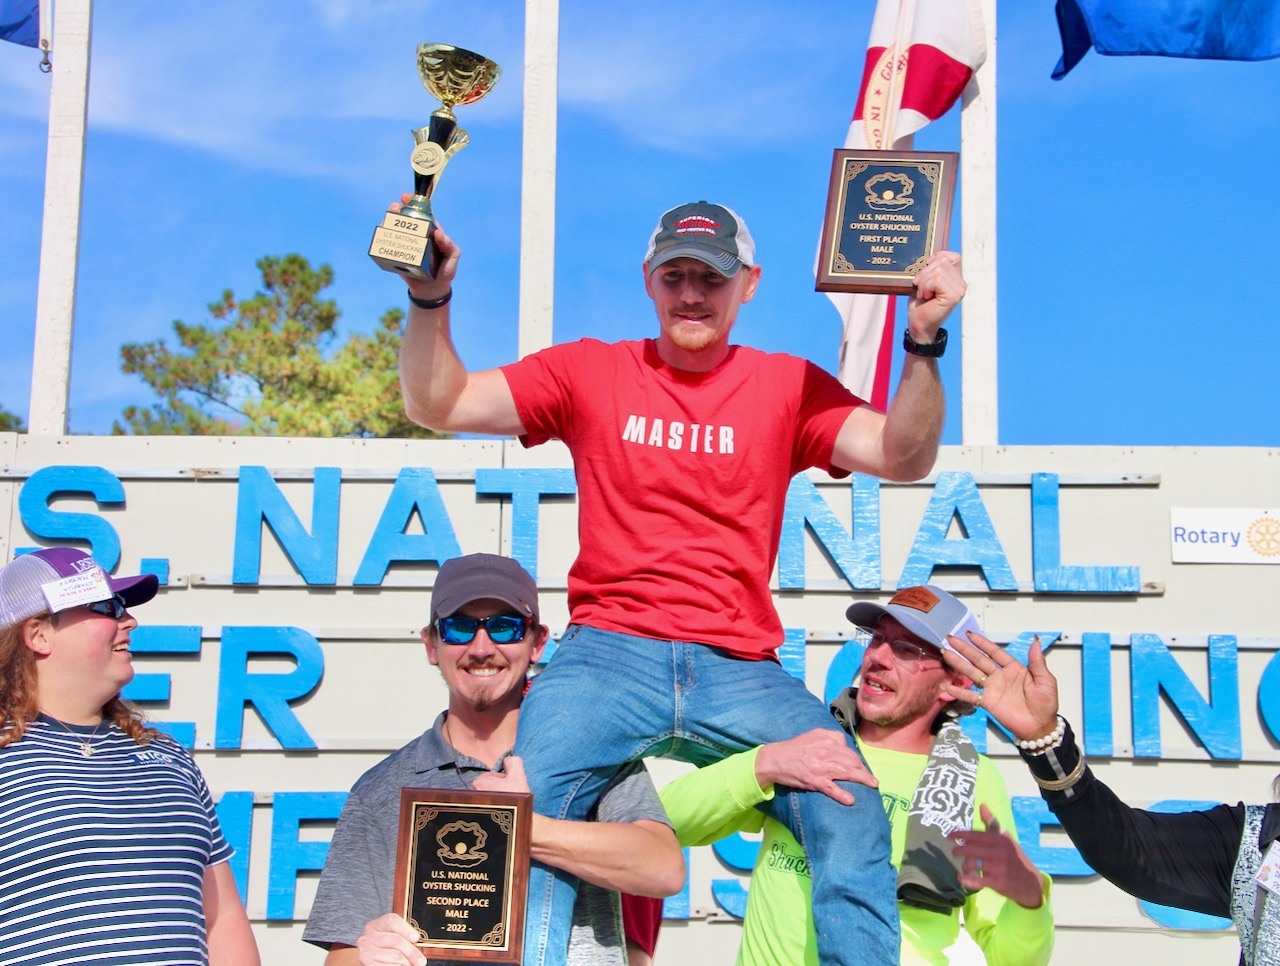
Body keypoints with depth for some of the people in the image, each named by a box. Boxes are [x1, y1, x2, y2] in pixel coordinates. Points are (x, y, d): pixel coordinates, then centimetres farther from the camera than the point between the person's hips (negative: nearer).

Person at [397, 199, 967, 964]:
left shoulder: (788, 385, 12)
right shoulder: (588, 371, 12)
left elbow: (902, 457, -1)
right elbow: (440, 405, 8)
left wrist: (925, 342, -15)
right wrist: (430, 298, -7)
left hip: (739, 669, 0)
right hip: (608, 653, 0)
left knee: (853, 807, -24)